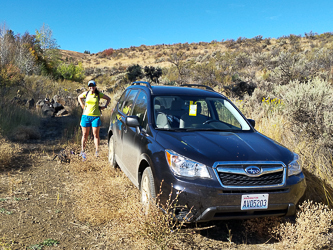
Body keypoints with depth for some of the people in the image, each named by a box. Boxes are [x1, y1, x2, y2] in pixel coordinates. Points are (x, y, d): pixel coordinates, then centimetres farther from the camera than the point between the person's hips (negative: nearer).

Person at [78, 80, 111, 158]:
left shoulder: (99, 94, 1)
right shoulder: (86, 94, 5)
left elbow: (108, 98, 15)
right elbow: (79, 97, 26)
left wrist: (105, 106, 5)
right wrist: (82, 105, 13)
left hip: (96, 117, -1)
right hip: (86, 116, 1)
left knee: (96, 135, -2)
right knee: (85, 135, 8)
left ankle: (97, 151, 2)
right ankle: (82, 151, 18)